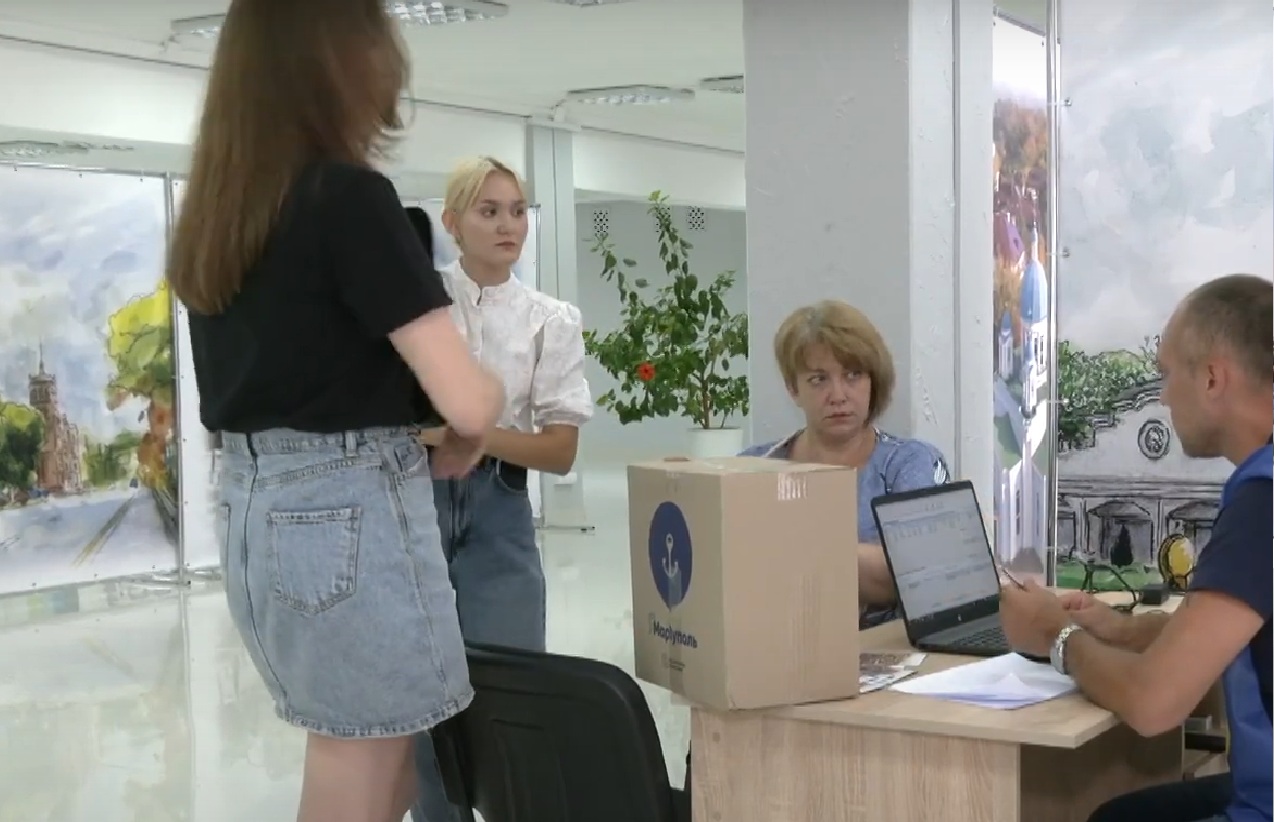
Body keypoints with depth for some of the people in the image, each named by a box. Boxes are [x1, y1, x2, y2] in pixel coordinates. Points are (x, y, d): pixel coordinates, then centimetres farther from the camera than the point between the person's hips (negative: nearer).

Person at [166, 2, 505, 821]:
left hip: (252, 509, 8)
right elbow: (466, 399, -19)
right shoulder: (351, 195, -15)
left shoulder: (213, 212, 8)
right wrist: (466, 441, 3)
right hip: (350, 515, -8)